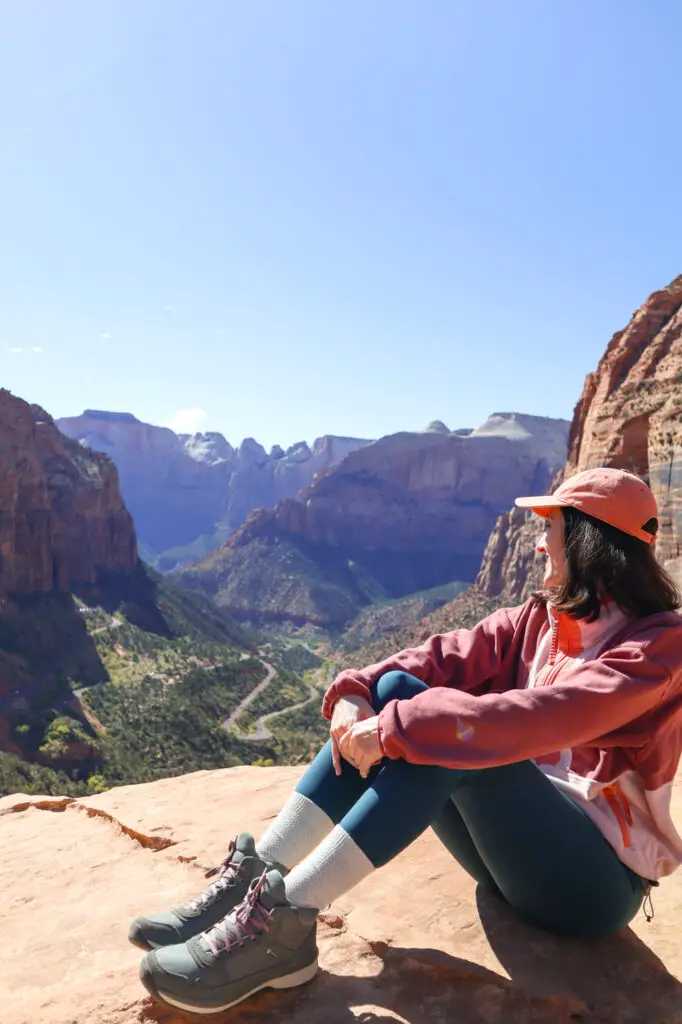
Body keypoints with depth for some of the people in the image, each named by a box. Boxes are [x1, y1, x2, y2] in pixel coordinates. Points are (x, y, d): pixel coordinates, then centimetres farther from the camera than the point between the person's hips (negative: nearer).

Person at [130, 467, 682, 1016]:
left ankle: (284, 919, -29)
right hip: (518, 843, 6)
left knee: (448, 735, -32)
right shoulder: (539, 619, 7)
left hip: (601, 878, -6)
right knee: (392, 691, -16)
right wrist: (355, 692, -24)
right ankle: (255, 879, -20)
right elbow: (447, 656, -7)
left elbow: (538, 718, -31)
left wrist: (397, 730, -33)